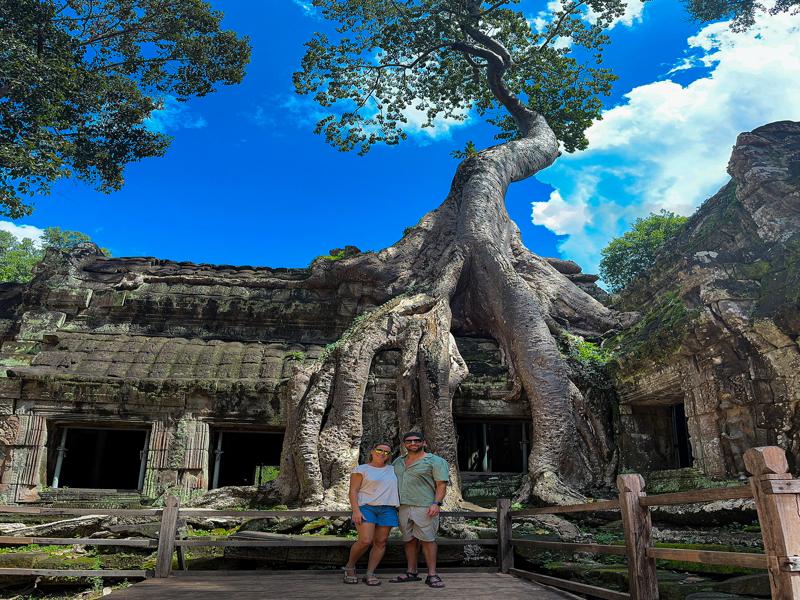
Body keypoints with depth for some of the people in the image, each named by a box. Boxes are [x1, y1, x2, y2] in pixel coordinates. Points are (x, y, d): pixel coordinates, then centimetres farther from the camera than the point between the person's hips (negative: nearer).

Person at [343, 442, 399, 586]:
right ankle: (350, 567, 8)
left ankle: (369, 574, 7)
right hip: (366, 507, -5)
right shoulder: (361, 469, 2)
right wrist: (356, 511, -13)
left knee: (381, 542, -2)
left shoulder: (392, 470, 15)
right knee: (365, 541, -14)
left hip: (387, 509, 5)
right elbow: (353, 491, -4)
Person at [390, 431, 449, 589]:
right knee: (409, 540, 8)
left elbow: (441, 484, -5)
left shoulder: (435, 461, 1)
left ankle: (432, 575, -1)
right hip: (403, 507, 6)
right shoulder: (398, 461, 17)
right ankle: (411, 572, 17)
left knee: (427, 539, -6)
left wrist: (436, 503, -16)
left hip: (425, 507, -5)